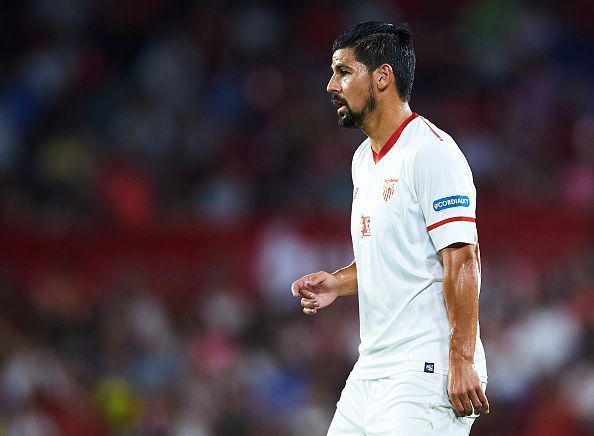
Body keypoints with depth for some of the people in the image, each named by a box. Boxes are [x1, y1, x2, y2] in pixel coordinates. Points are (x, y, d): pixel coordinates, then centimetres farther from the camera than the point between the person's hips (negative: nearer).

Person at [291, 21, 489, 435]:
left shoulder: (431, 150, -12)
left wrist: (462, 362, -22)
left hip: (426, 373, -9)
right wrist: (337, 283, 10)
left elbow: (461, 260, -17)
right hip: (370, 370, 9)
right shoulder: (364, 158, 17)